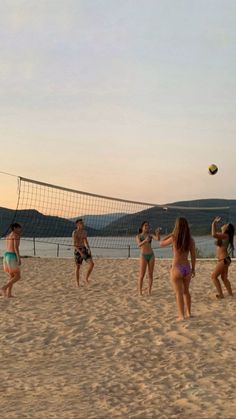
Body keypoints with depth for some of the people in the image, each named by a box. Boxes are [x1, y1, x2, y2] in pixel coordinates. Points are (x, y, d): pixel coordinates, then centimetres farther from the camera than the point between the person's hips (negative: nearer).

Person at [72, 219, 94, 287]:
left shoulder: (84, 232, 9)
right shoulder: (74, 232, -13)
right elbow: (74, 244, -17)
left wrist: (89, 249, 1)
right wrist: (80, 253, -25)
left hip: (84, 250, 6)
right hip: (78, 251, -6)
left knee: (91, 264, -10)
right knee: (78, 267, 4)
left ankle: (87, 278, 10)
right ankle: (78, 284, 15)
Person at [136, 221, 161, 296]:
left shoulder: (150, 235, 10)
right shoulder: (138, 236, 1)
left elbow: (158, 239, -9)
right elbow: (139, 245, -19)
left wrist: (158, 233, -30)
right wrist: (145, 241, -39)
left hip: (151, 256, 3)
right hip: (143, 256, -3)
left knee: (150, 274, 3)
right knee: (142, 275, -5)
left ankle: (149, 292, 11)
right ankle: (140, 292, 3)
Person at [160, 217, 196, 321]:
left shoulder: (173, 238, -11)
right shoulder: (191, 240, -2)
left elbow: (161, 244, 6)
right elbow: (193, 256, 3)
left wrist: (171, 234, 7)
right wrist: (193, 269, 14)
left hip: (176, 269, -4)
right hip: (187, 268, 4)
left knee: (179, 294, 3)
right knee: (186, 291, 23)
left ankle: (181, 315, 2)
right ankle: (188, 313, 29)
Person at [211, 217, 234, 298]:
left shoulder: (225, 235, -18)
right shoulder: (222, 235, 10)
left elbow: (214, 235, -34)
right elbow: (215, 234, 28)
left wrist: (213, 224, -24)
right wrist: (215, 223, 19)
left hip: (224, 260, -10)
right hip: (224, 260, 10)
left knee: (214, 276, -5)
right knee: (224, 278, 17)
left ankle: (220, 294, -4)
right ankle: (230, 294, 22)